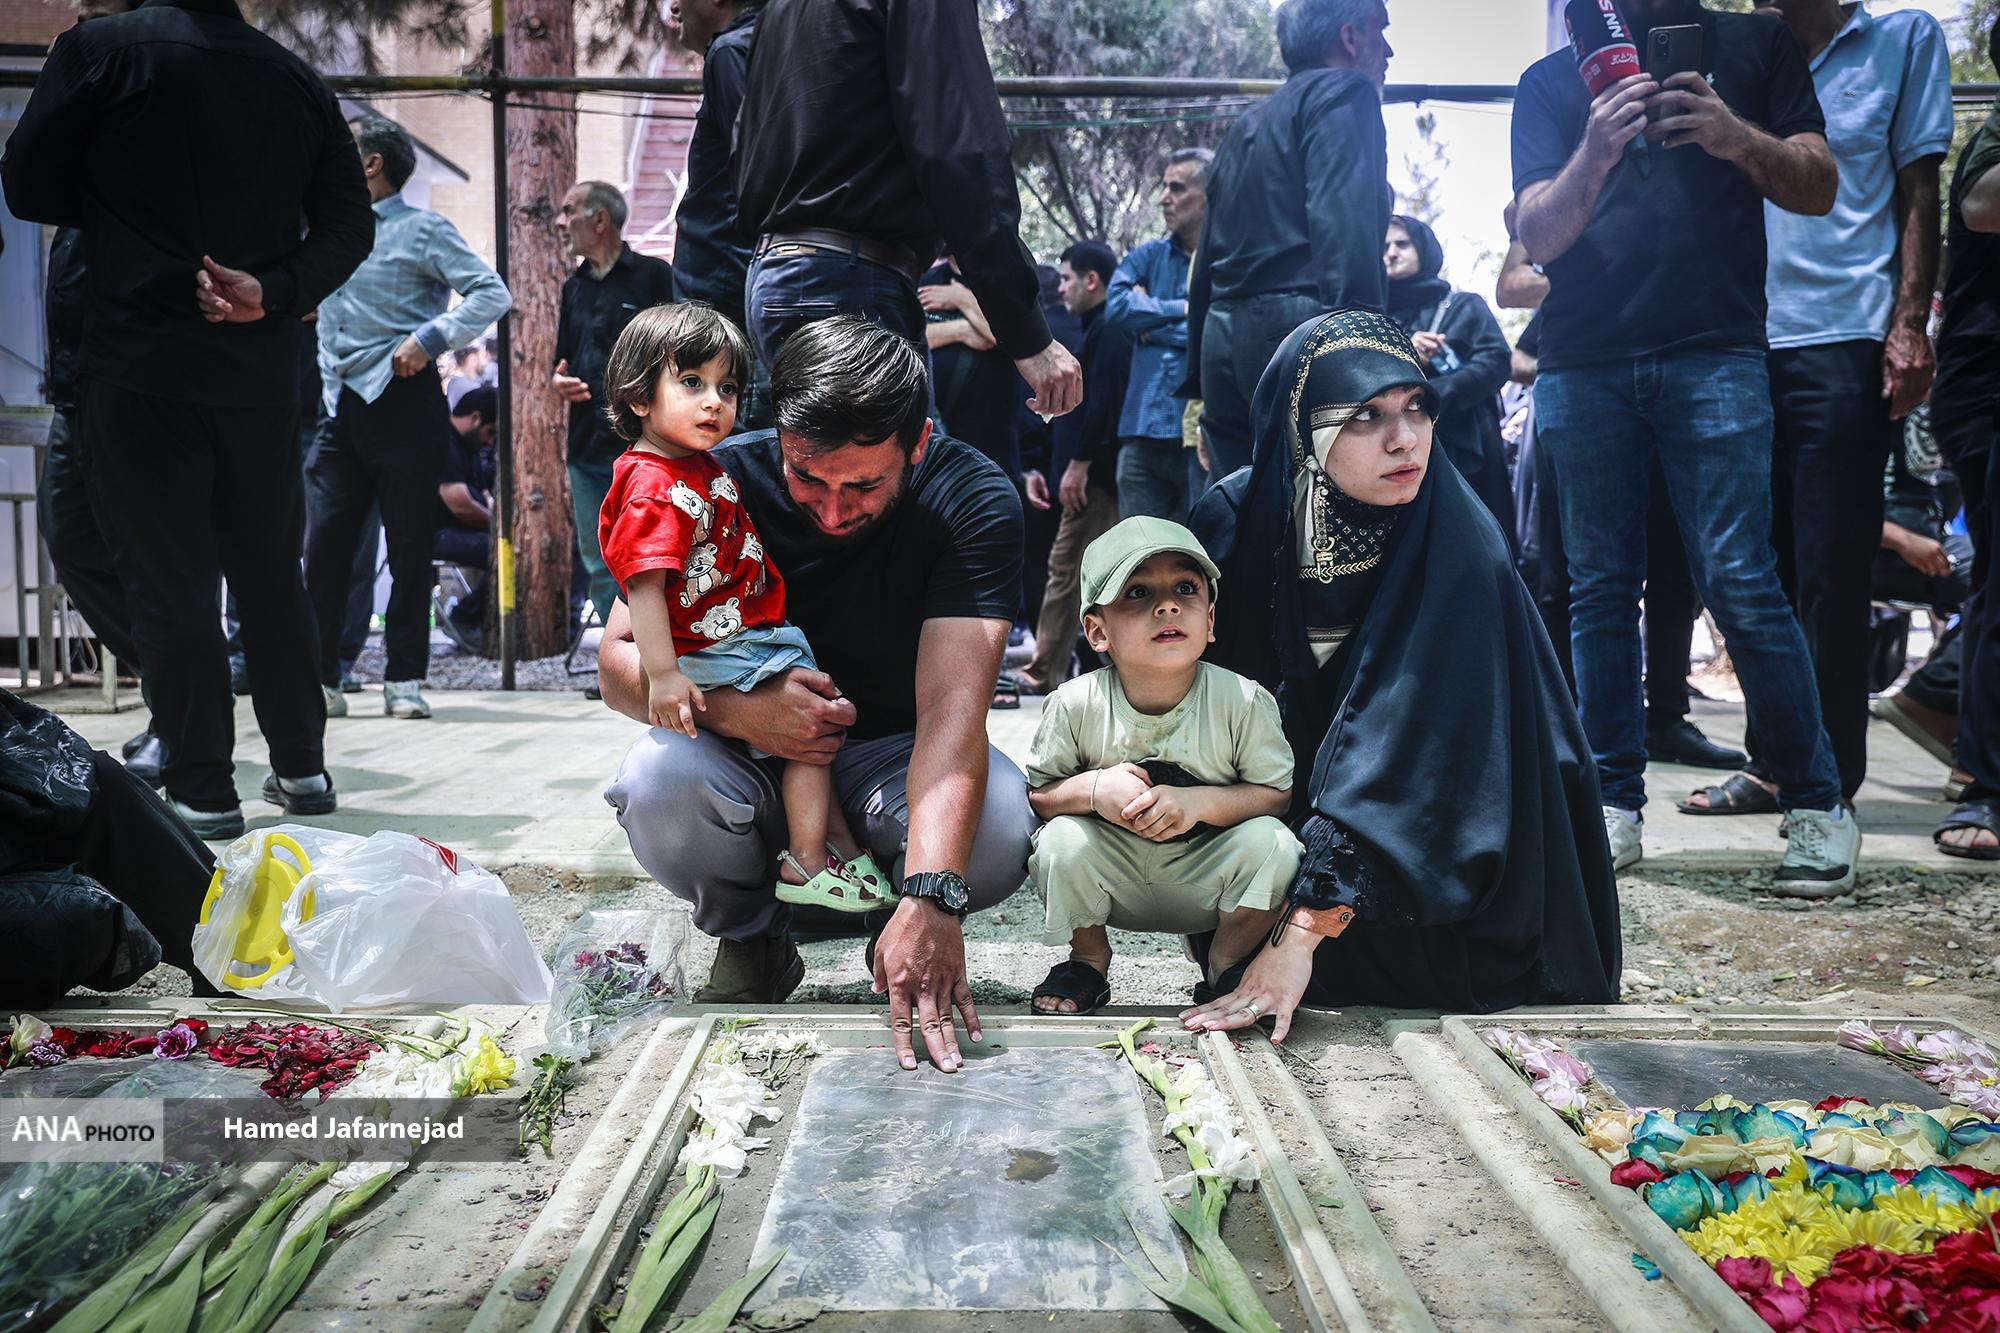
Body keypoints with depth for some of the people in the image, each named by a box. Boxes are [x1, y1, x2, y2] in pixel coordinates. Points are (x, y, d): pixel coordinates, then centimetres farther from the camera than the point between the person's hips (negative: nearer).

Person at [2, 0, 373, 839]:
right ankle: (301, 768, 18)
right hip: (258, 371, 4)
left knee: (167, 580, 0)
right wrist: (273, 291, -8)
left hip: (141, 368, -4)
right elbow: (349, 227, 4)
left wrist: (125, 214, 17)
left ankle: (201, 789, 1)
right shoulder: (296, 79, 9)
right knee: (270, 574, 13)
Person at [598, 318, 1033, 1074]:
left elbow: (954, 705, -33)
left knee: (998, 826, -34)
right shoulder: (721, 481, -15)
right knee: (658, 780, -33)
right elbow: (620, 660, -13)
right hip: (748, 759, 1)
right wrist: (734, 708, -35)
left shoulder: (972, 500, -21)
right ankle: (752, 944, 1)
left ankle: (906, 944, 4)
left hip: (891, 758, -1)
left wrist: (929, 898, -47)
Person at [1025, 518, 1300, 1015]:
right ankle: (1088, 957, 4)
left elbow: (1280, 794, -11)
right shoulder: (1075, 704, -18)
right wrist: (1093, 788, -30)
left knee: (1272, 843, -27)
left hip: (1203, 881, 0)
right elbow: (1035, 794, -8)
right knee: (1062, 840, -28)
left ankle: (1226, 962, 2)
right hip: (1114, 879, 1)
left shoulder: (1246, 701, -19)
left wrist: (1199, 801, -29)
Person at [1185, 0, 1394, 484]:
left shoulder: (1249, 124, 27)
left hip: (1224, 337, 9)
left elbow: (1206, 264, 25)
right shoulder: (1345, 93, 2)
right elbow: (1346, 230, -16)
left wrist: (1201, 382, 27)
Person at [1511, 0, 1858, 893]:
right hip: (1582, 365, 2)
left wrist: (1737, 138, -12)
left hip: (1713, 354, -1)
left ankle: (1817, 807, 1)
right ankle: (1614, 808, 8)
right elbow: (1537, 235, 3)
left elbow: (1818, 188, 7)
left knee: (1739, 580, -9)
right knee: (1599, 589, 2)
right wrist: (1594, 156, -17)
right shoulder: (1550, 81, 14)